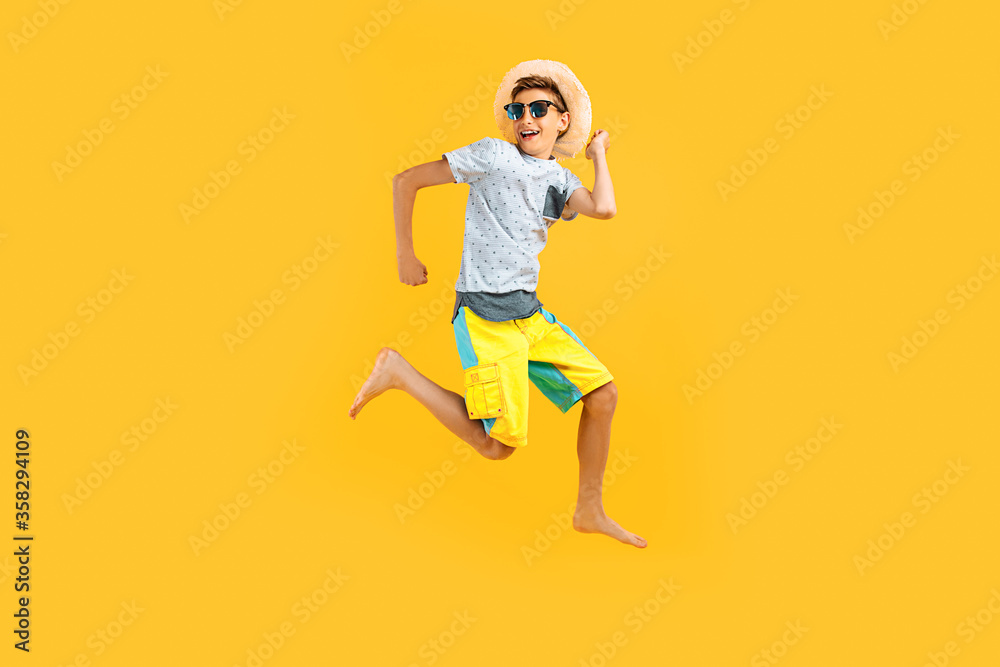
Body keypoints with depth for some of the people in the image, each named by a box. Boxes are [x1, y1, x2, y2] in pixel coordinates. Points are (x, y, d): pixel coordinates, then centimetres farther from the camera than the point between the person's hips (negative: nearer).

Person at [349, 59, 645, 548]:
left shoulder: (559, 180, 13)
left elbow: (603, 208, -10)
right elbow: (405, 180, -4)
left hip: (531, 313, 7)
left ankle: (590, 511, 20)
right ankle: (398, 373, 5)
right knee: (498, 445, -9)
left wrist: (598, 154, 7)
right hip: (485, 315, -7)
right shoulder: (493, 155, -4)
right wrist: (406, 254, -4)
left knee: (603, 394, 4)